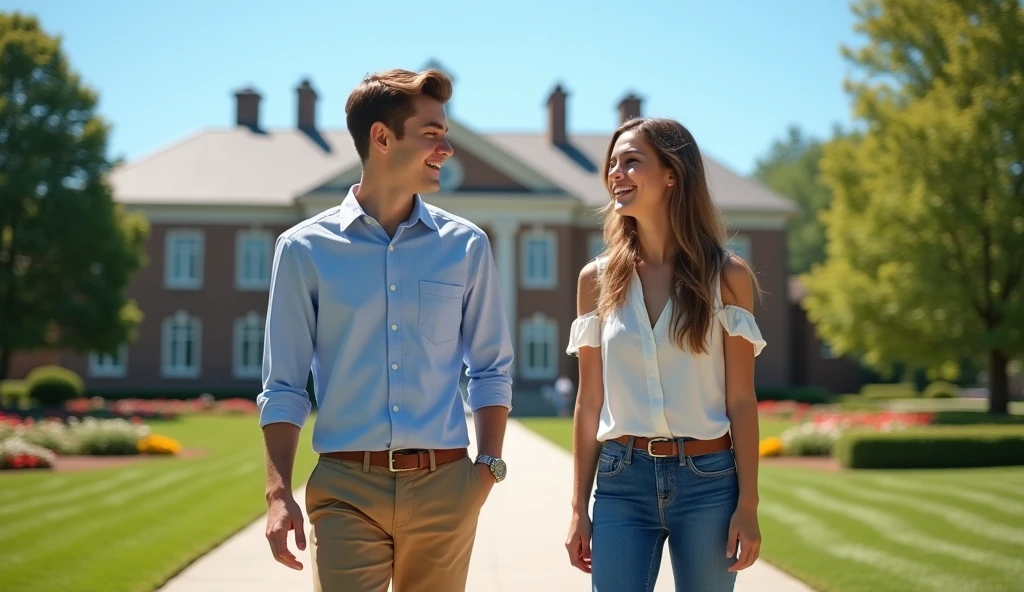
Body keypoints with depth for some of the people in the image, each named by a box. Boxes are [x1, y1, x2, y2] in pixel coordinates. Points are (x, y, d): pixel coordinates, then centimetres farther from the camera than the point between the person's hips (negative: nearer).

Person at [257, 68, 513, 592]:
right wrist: (278, 493, -7)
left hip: (443, 489, 2)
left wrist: (489, 465, 0)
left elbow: (491, 370, 12)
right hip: (345, 489, -2)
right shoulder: (305, 249, 2)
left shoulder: (465, 246, 7)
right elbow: (283, 387, 3)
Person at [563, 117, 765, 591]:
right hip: (622, 481, 1)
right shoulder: (597, 280, 4)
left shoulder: (727, 276, -1)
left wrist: (748, 506, -5)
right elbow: (589, 402, 6)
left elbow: (741, 402, -1)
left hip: (707, 481, -1)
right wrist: (578, 508, 5)